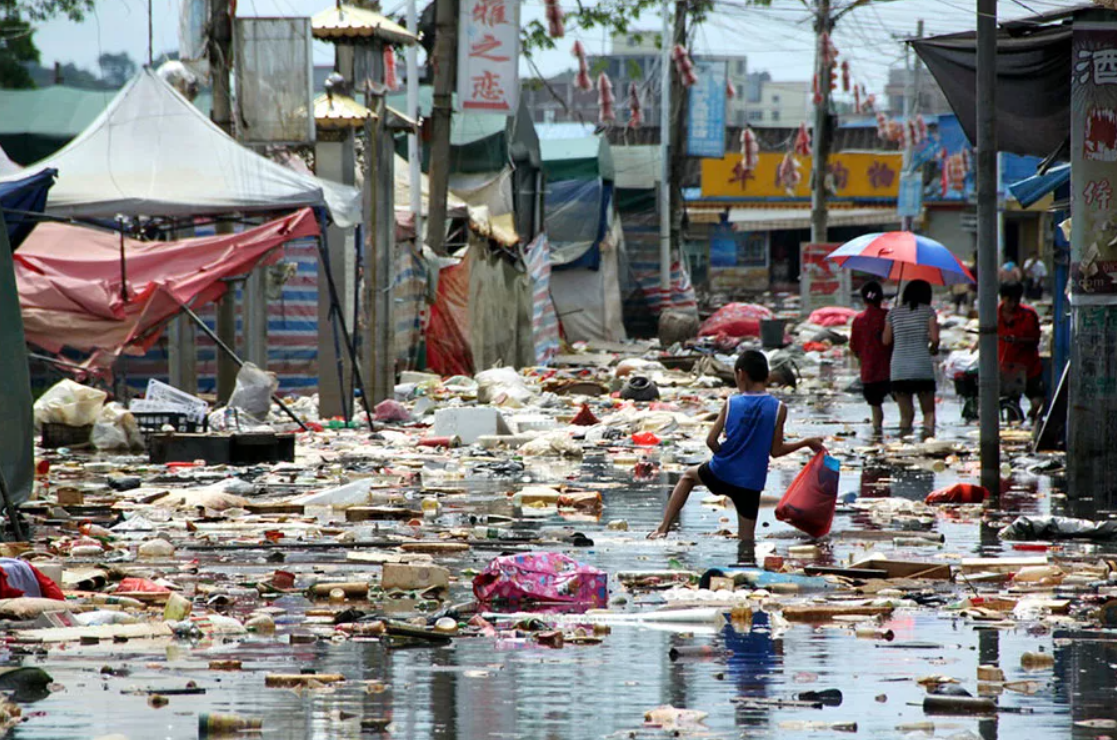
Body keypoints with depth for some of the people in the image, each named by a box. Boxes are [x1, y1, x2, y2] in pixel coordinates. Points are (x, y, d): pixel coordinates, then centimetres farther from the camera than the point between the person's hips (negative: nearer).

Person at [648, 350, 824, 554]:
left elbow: (711, 441, -4)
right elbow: (776, 450, -5)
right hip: (751, 483, -1)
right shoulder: (778, 408, -8)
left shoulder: (731, 403, -5)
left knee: (689, 475, 30)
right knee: (746, 536, 9)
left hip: (720, 474, 1)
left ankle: (664, 528, 23)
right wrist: (807, 443, 7)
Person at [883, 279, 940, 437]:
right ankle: (928, 434, -16)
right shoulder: (928, 311, 2)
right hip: (923, 368, -2)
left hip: (899, 369, 2)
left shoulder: (894, 313, 9)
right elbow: (934, 338, -5)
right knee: (928, 411, 6)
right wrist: (933, 348, 16)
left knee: (906, 415, 6)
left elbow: (886, 340, 12)